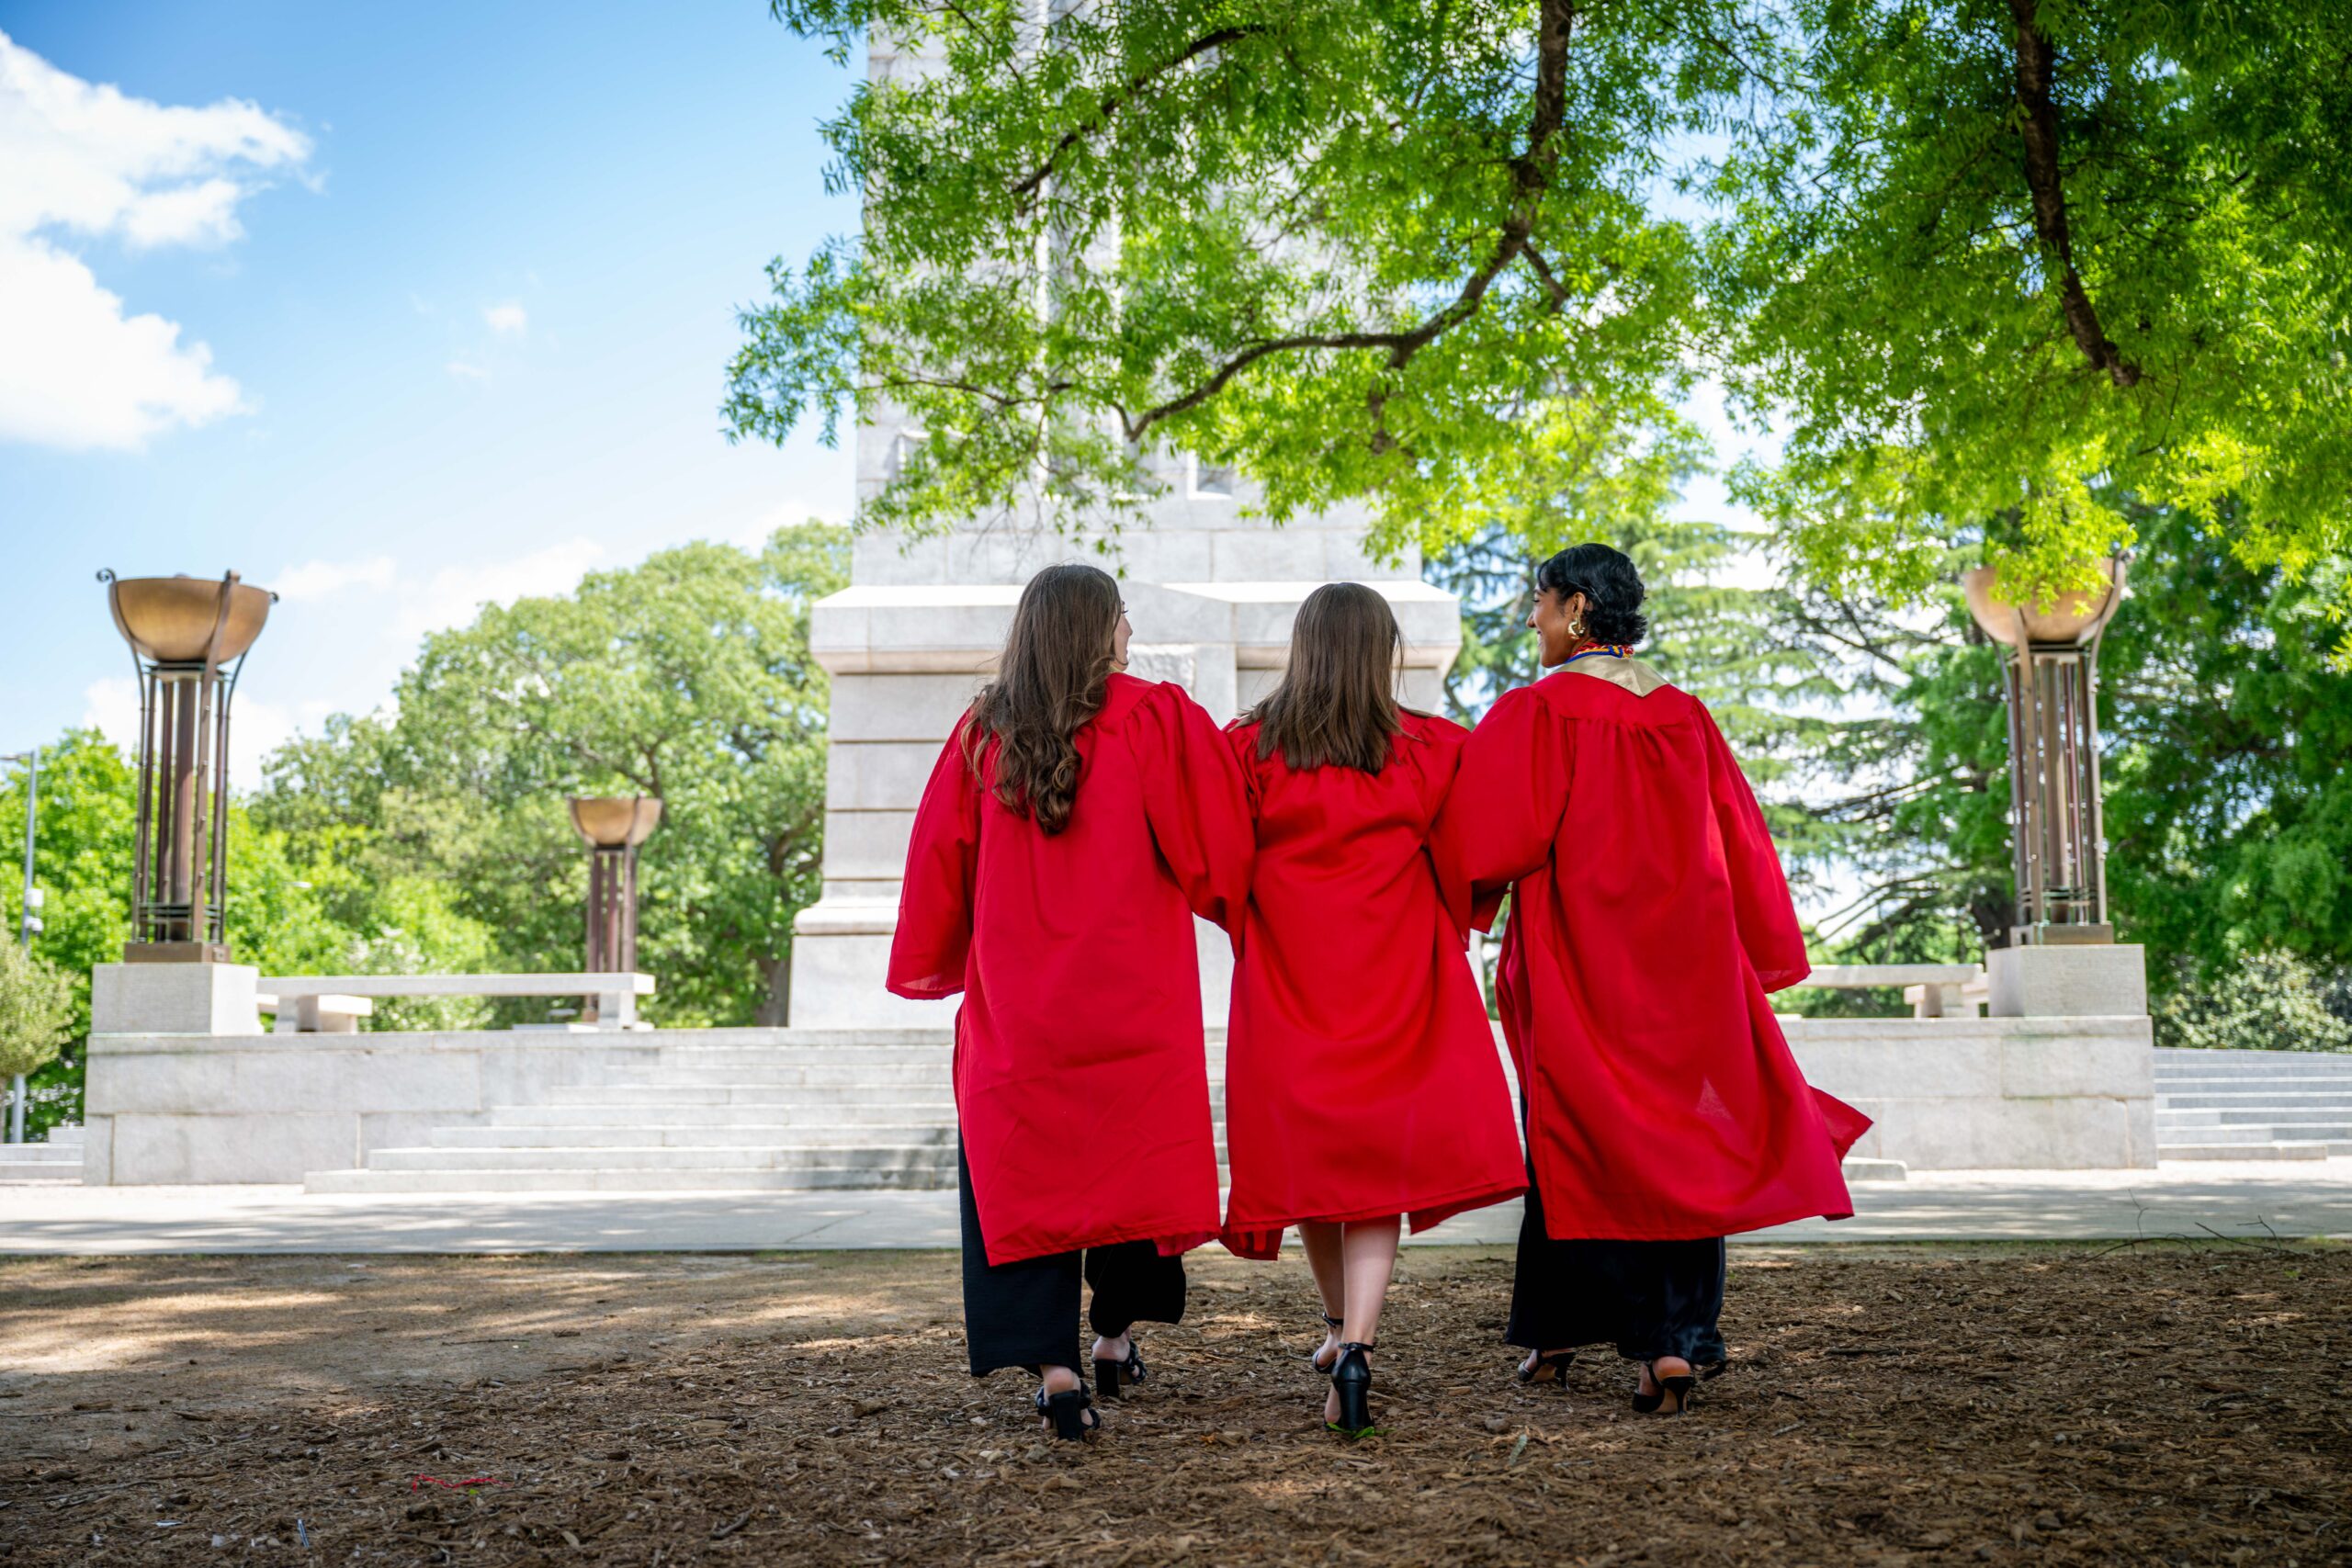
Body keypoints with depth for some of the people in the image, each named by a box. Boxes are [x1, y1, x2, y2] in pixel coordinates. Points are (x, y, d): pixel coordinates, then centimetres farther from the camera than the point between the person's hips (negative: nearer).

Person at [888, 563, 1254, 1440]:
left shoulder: (982, 738, 3)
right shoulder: (1156, 721, -4)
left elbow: (939, 863, 8)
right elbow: (1219, 846, -4)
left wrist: (931, 970, 21)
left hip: (1017, 1002, 2)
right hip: (1133, 1002, -1)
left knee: (1025, 1174, 5)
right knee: (1133, 1157, 15)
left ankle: (1055, 1368, -2)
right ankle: (1117, 1337, 24)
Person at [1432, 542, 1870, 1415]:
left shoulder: (1536, 713, -10)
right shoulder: (1685, 716, 6)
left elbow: (1490, 836, -17)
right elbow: (1739, 844, 10)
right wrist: (1755, 953, 19)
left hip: (1577, 957, -4)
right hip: (1681, 953, 4)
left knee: (1578, 1141, 7)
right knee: (1677, 1134, 7)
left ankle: (1556, 1338, 16)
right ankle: (1676, 1342, 1)